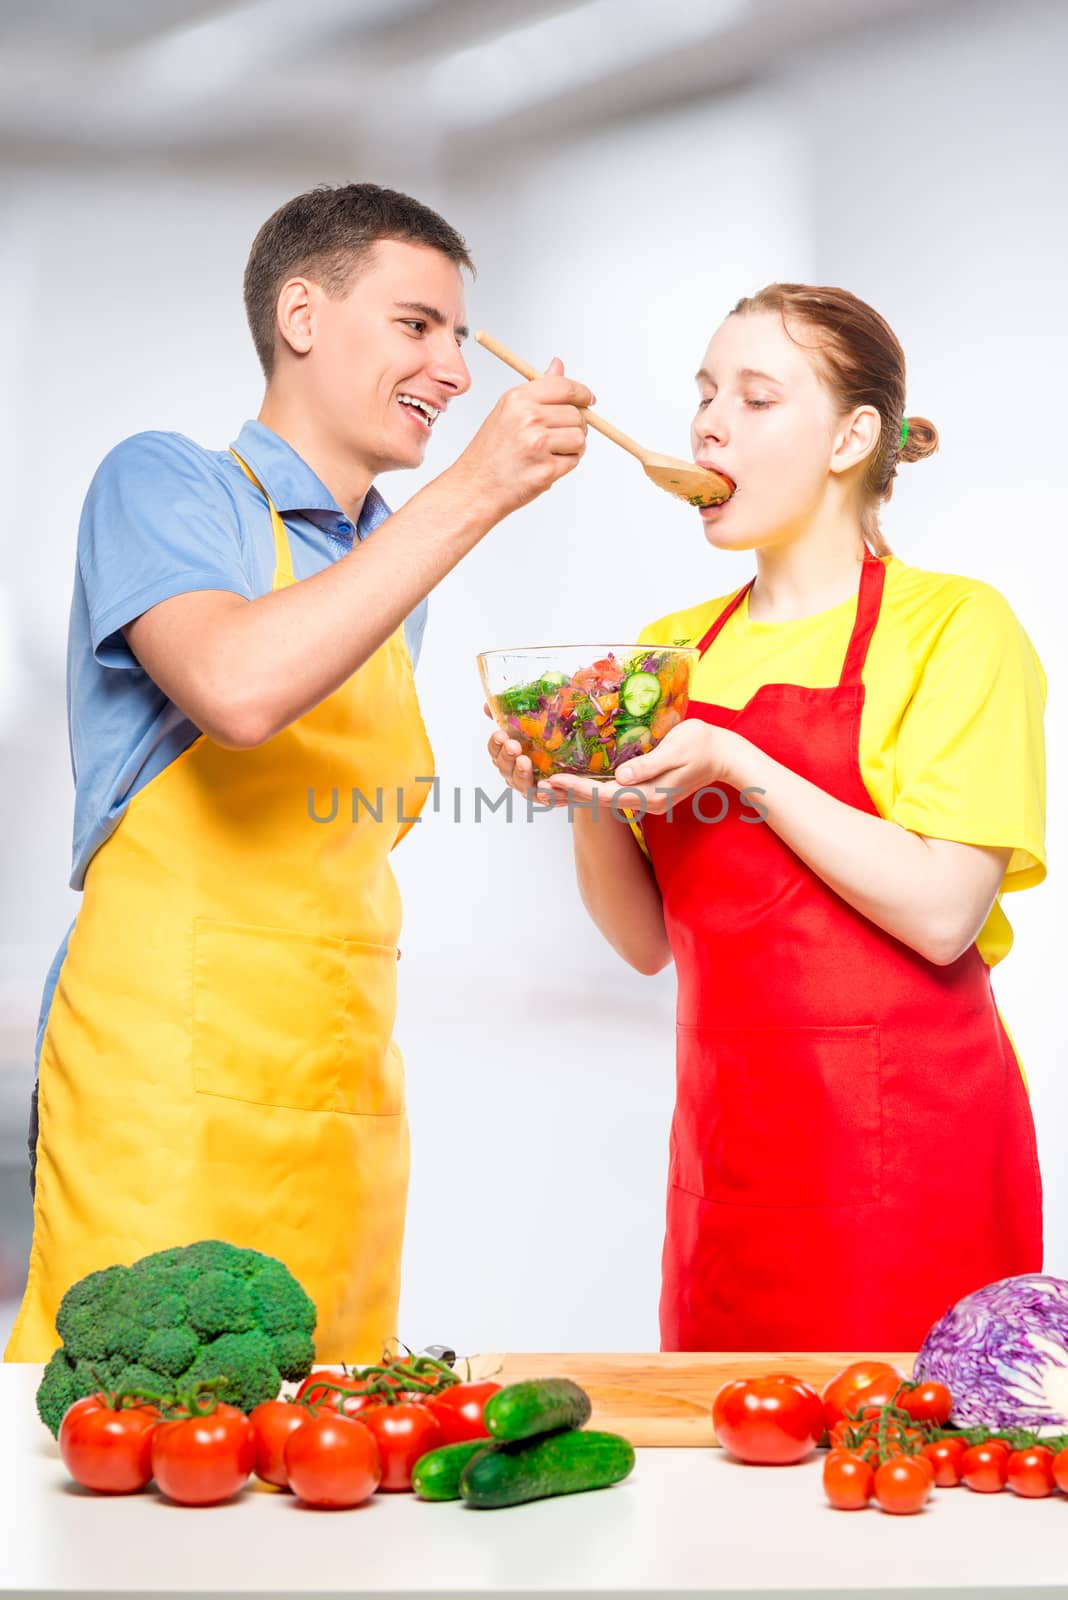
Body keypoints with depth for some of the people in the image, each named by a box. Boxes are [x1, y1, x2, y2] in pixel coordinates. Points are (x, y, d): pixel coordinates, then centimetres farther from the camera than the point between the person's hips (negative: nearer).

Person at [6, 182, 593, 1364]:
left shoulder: (392, 565, 19)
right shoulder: (166, 485, -1)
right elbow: (237, 689, -23)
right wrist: (475, 493, -19)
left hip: (345, 1110, 7)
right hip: (169, 1092, -7)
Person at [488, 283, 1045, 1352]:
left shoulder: (953, 624, -4)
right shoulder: (675, 651, 11)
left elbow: (942, 913, -14)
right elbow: (649, 938, 10)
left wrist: (737, 764, -17)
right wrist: (587, 804, -7)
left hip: (905, 1138, -4)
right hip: (726, 1134, 5)